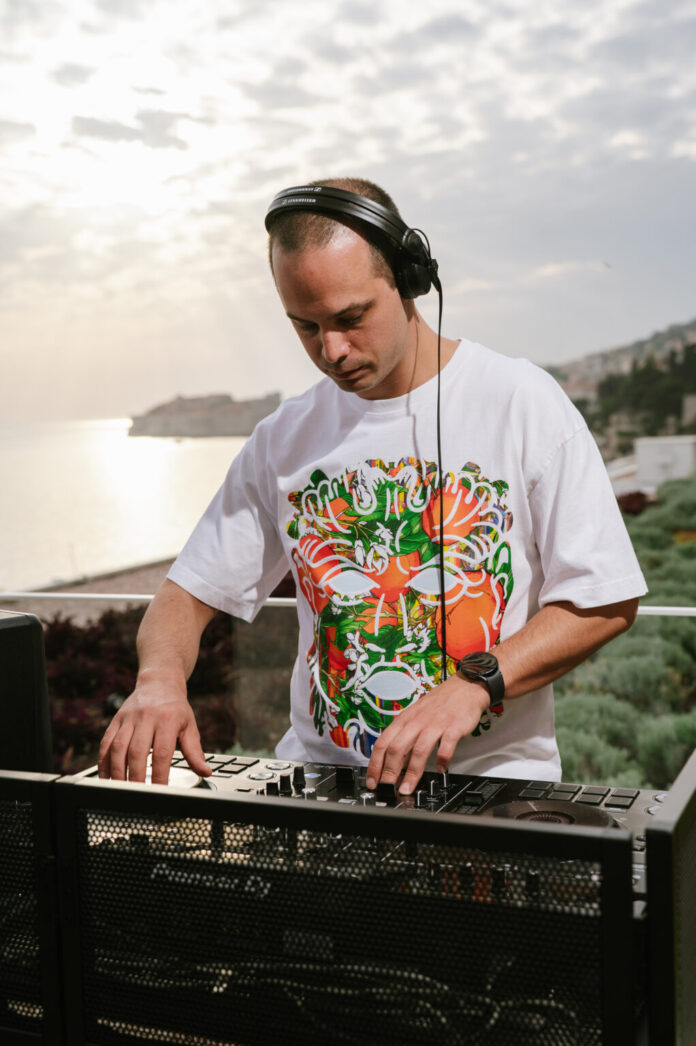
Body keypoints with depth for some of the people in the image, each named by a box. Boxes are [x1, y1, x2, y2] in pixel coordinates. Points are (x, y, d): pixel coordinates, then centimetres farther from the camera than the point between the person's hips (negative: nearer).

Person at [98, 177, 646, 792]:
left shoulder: (522, 403, -4)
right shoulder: (284, 439, 7)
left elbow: (607, 602, -5)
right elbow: (190, 593, 9)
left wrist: (475, 684, -18)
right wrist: (161, 677, -13)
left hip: (491, 774, -2)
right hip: (319, 773, 3)